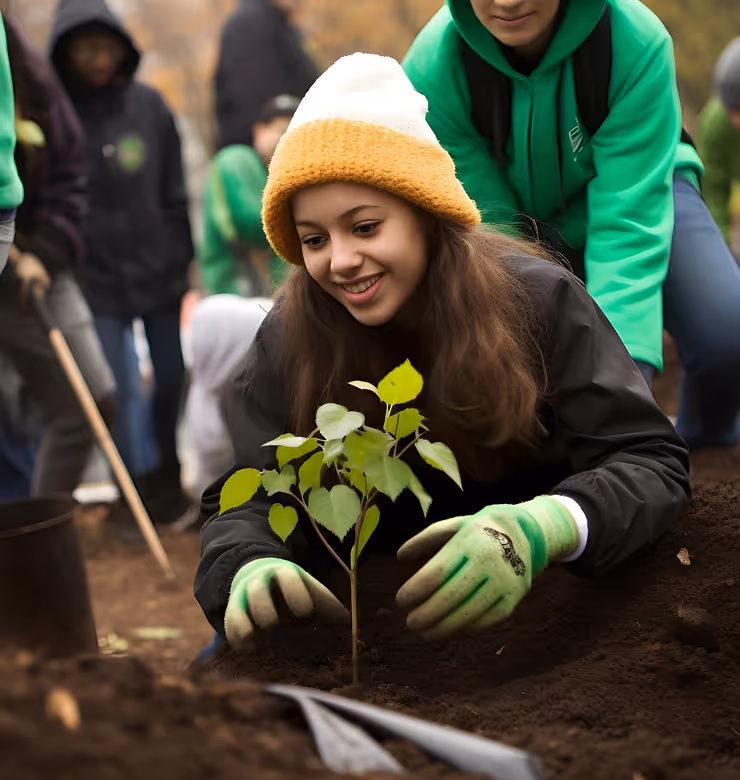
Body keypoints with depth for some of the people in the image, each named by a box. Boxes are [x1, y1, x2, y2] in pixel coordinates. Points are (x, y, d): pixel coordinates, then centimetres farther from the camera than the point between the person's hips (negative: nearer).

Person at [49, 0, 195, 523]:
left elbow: (174, 191, 6)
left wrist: (183, 260, 5)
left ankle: (172, 480, 30)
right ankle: (138, 494, 13)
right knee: (122, 390, -3)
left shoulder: (148, 104, 1)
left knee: (174, 380, 11)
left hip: (158, 269, 3)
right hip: (98, 278, -3)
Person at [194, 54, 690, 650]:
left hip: (550, 602, -2)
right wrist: (250, 569, -36)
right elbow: (251, 499, -9)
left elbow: (652, 461, -17)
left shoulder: (537, 300, -13)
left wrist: (539, 529, -40)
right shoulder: (289, 338, -6)